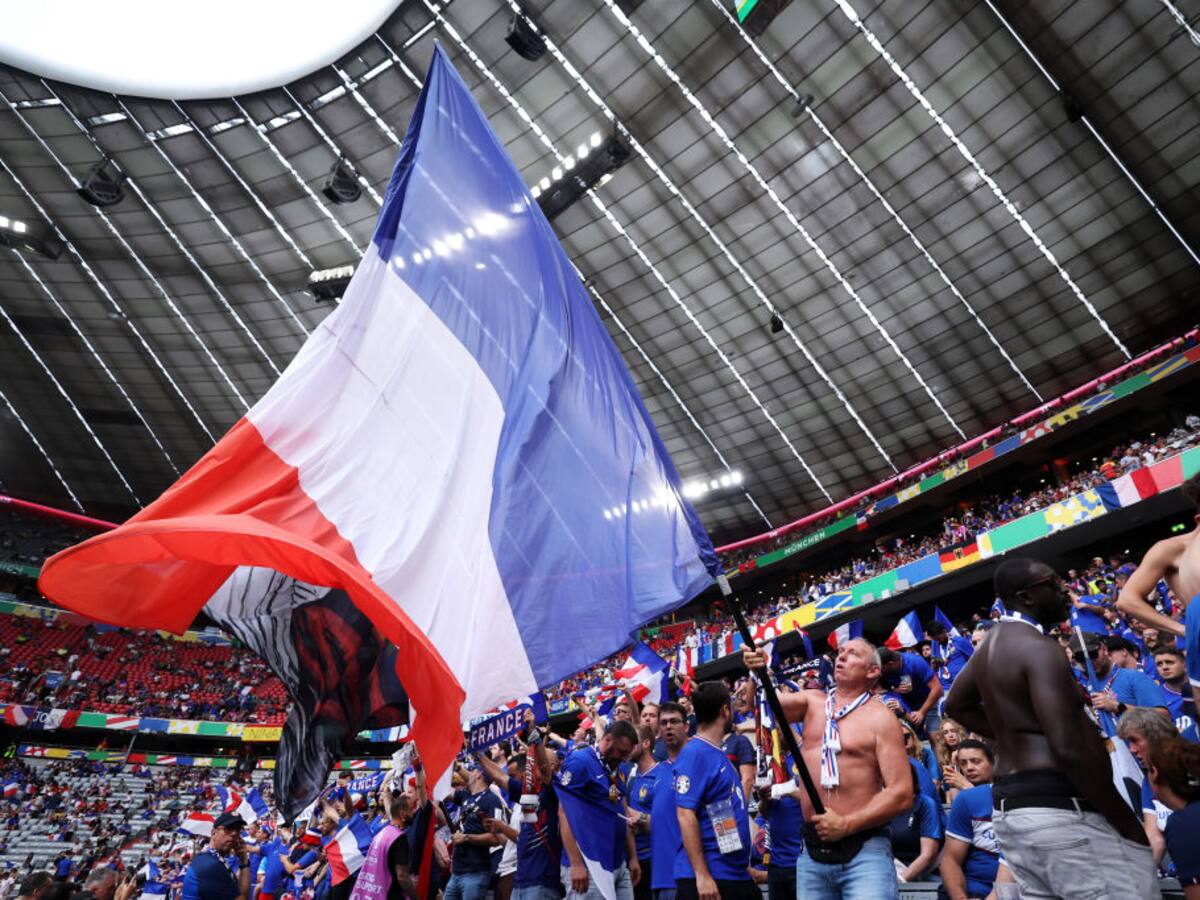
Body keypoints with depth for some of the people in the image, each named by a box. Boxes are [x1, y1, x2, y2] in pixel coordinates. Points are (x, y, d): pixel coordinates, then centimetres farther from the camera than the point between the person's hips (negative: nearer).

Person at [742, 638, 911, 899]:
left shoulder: (880, 717, -4)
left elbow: (902, 795, -9)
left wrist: (846, 824, -14)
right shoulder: (811, 702, 10)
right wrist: (759, 672, -28)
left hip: (864, 851, -4)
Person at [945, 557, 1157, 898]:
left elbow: (956, 705, 26)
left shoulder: (993, 642, 14)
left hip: (1009, 805, 10)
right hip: (1061, 807, -10)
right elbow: (1069, 750, -22)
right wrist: (1129, 824, -12)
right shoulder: (1038, 646, -16)